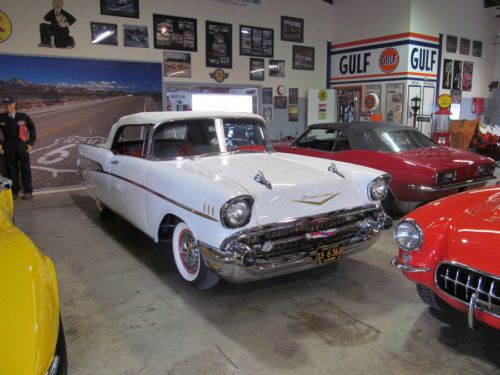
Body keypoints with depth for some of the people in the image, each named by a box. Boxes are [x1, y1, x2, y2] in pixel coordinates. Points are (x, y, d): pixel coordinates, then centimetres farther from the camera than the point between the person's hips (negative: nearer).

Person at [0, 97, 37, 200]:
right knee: (11, 169, 6)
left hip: (23, 147, -1)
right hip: (9, 149, 1)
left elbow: (32, 128, 8)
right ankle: (14, 191, 18)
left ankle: (28, 191, 13)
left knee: (25, 169, 4)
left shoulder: (23, 117, -1)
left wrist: (31, 143, 2)